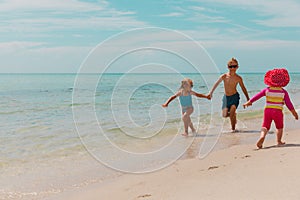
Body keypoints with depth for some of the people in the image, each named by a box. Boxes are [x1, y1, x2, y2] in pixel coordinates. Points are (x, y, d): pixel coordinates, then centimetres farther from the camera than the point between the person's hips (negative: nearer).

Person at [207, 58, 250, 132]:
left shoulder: (238, 78, -10)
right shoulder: (224, 76, -10)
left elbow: (243, 88, 2)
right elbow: (216, 84, 4)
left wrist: (248, 99, 5)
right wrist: (211, 92, 4)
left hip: (234, 97, -3)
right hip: (226, 97, 3)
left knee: (232, 113, -17)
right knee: (224, 115, 5)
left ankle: (233, 128, -1)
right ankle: (234, 115, 39)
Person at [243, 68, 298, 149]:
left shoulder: (267, 90, 1)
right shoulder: (283, 92, -3)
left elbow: (257, 96, 5)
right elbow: (288, 103, -2)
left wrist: (249, 102, 15)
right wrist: (294, 113, 8)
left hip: (267, 110, 1)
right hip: (278, 112, -1)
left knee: (265, 126, 5)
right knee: (279, 127, 21)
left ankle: (262, 136, -22)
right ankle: (279, 141, 24)